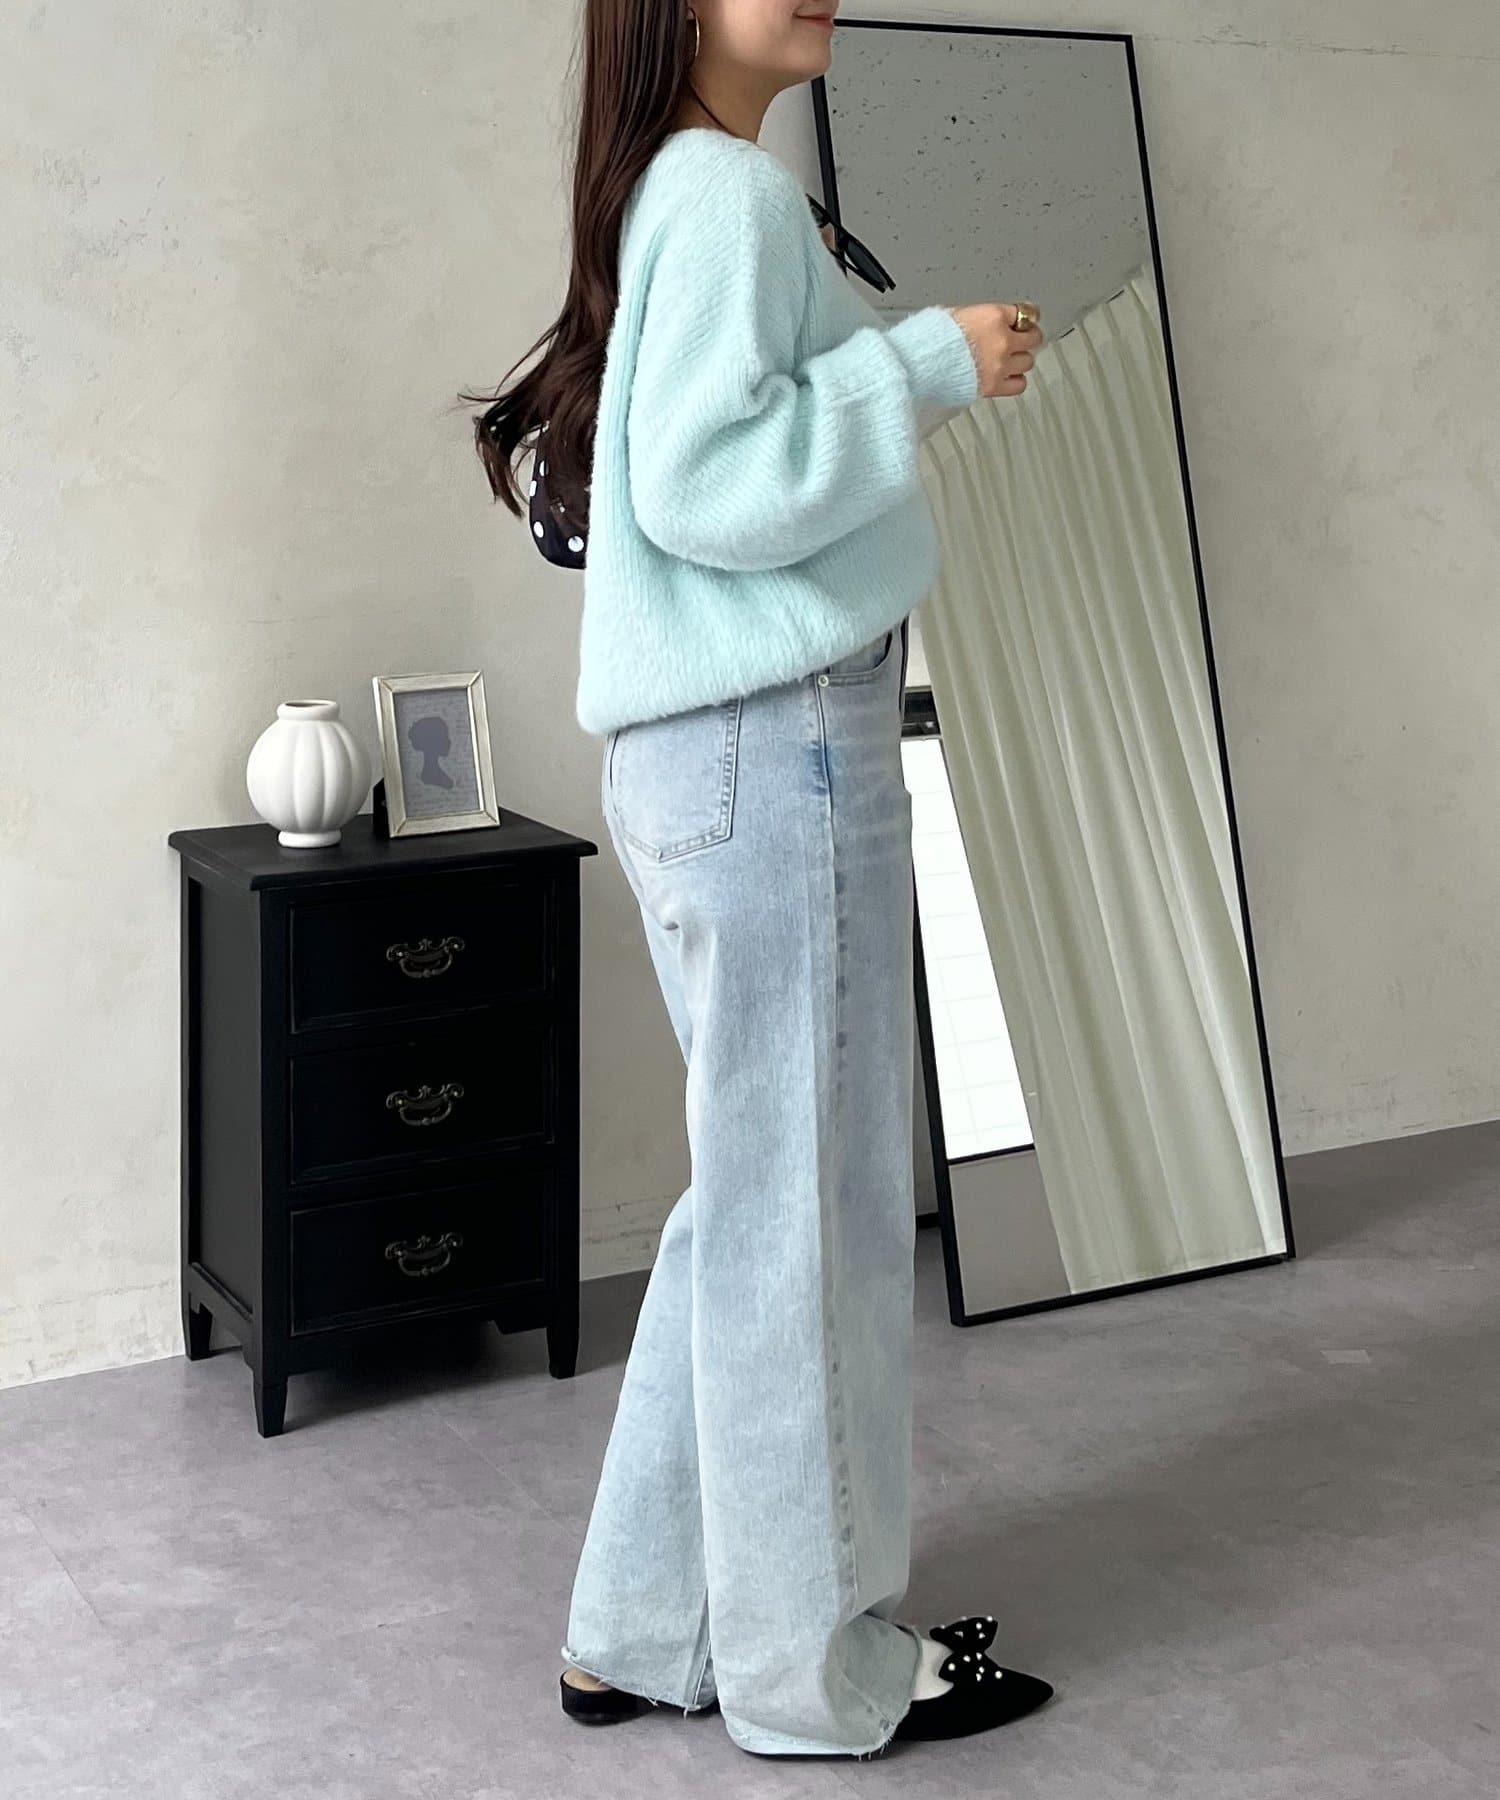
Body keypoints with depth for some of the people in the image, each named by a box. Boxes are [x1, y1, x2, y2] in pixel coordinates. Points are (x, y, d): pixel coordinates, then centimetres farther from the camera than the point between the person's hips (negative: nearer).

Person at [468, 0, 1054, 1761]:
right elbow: (707, 485, -21)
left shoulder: (669, 191, 18)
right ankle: (817, 1671, 14)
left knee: (754, 1197, 16)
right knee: (808, 1209, 0)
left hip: (694, 754, 10)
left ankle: (643, 1634, 24)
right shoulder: (731, 188, -12)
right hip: (774, 744, -10)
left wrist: (907, 367, 16)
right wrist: (921, 364, -15)